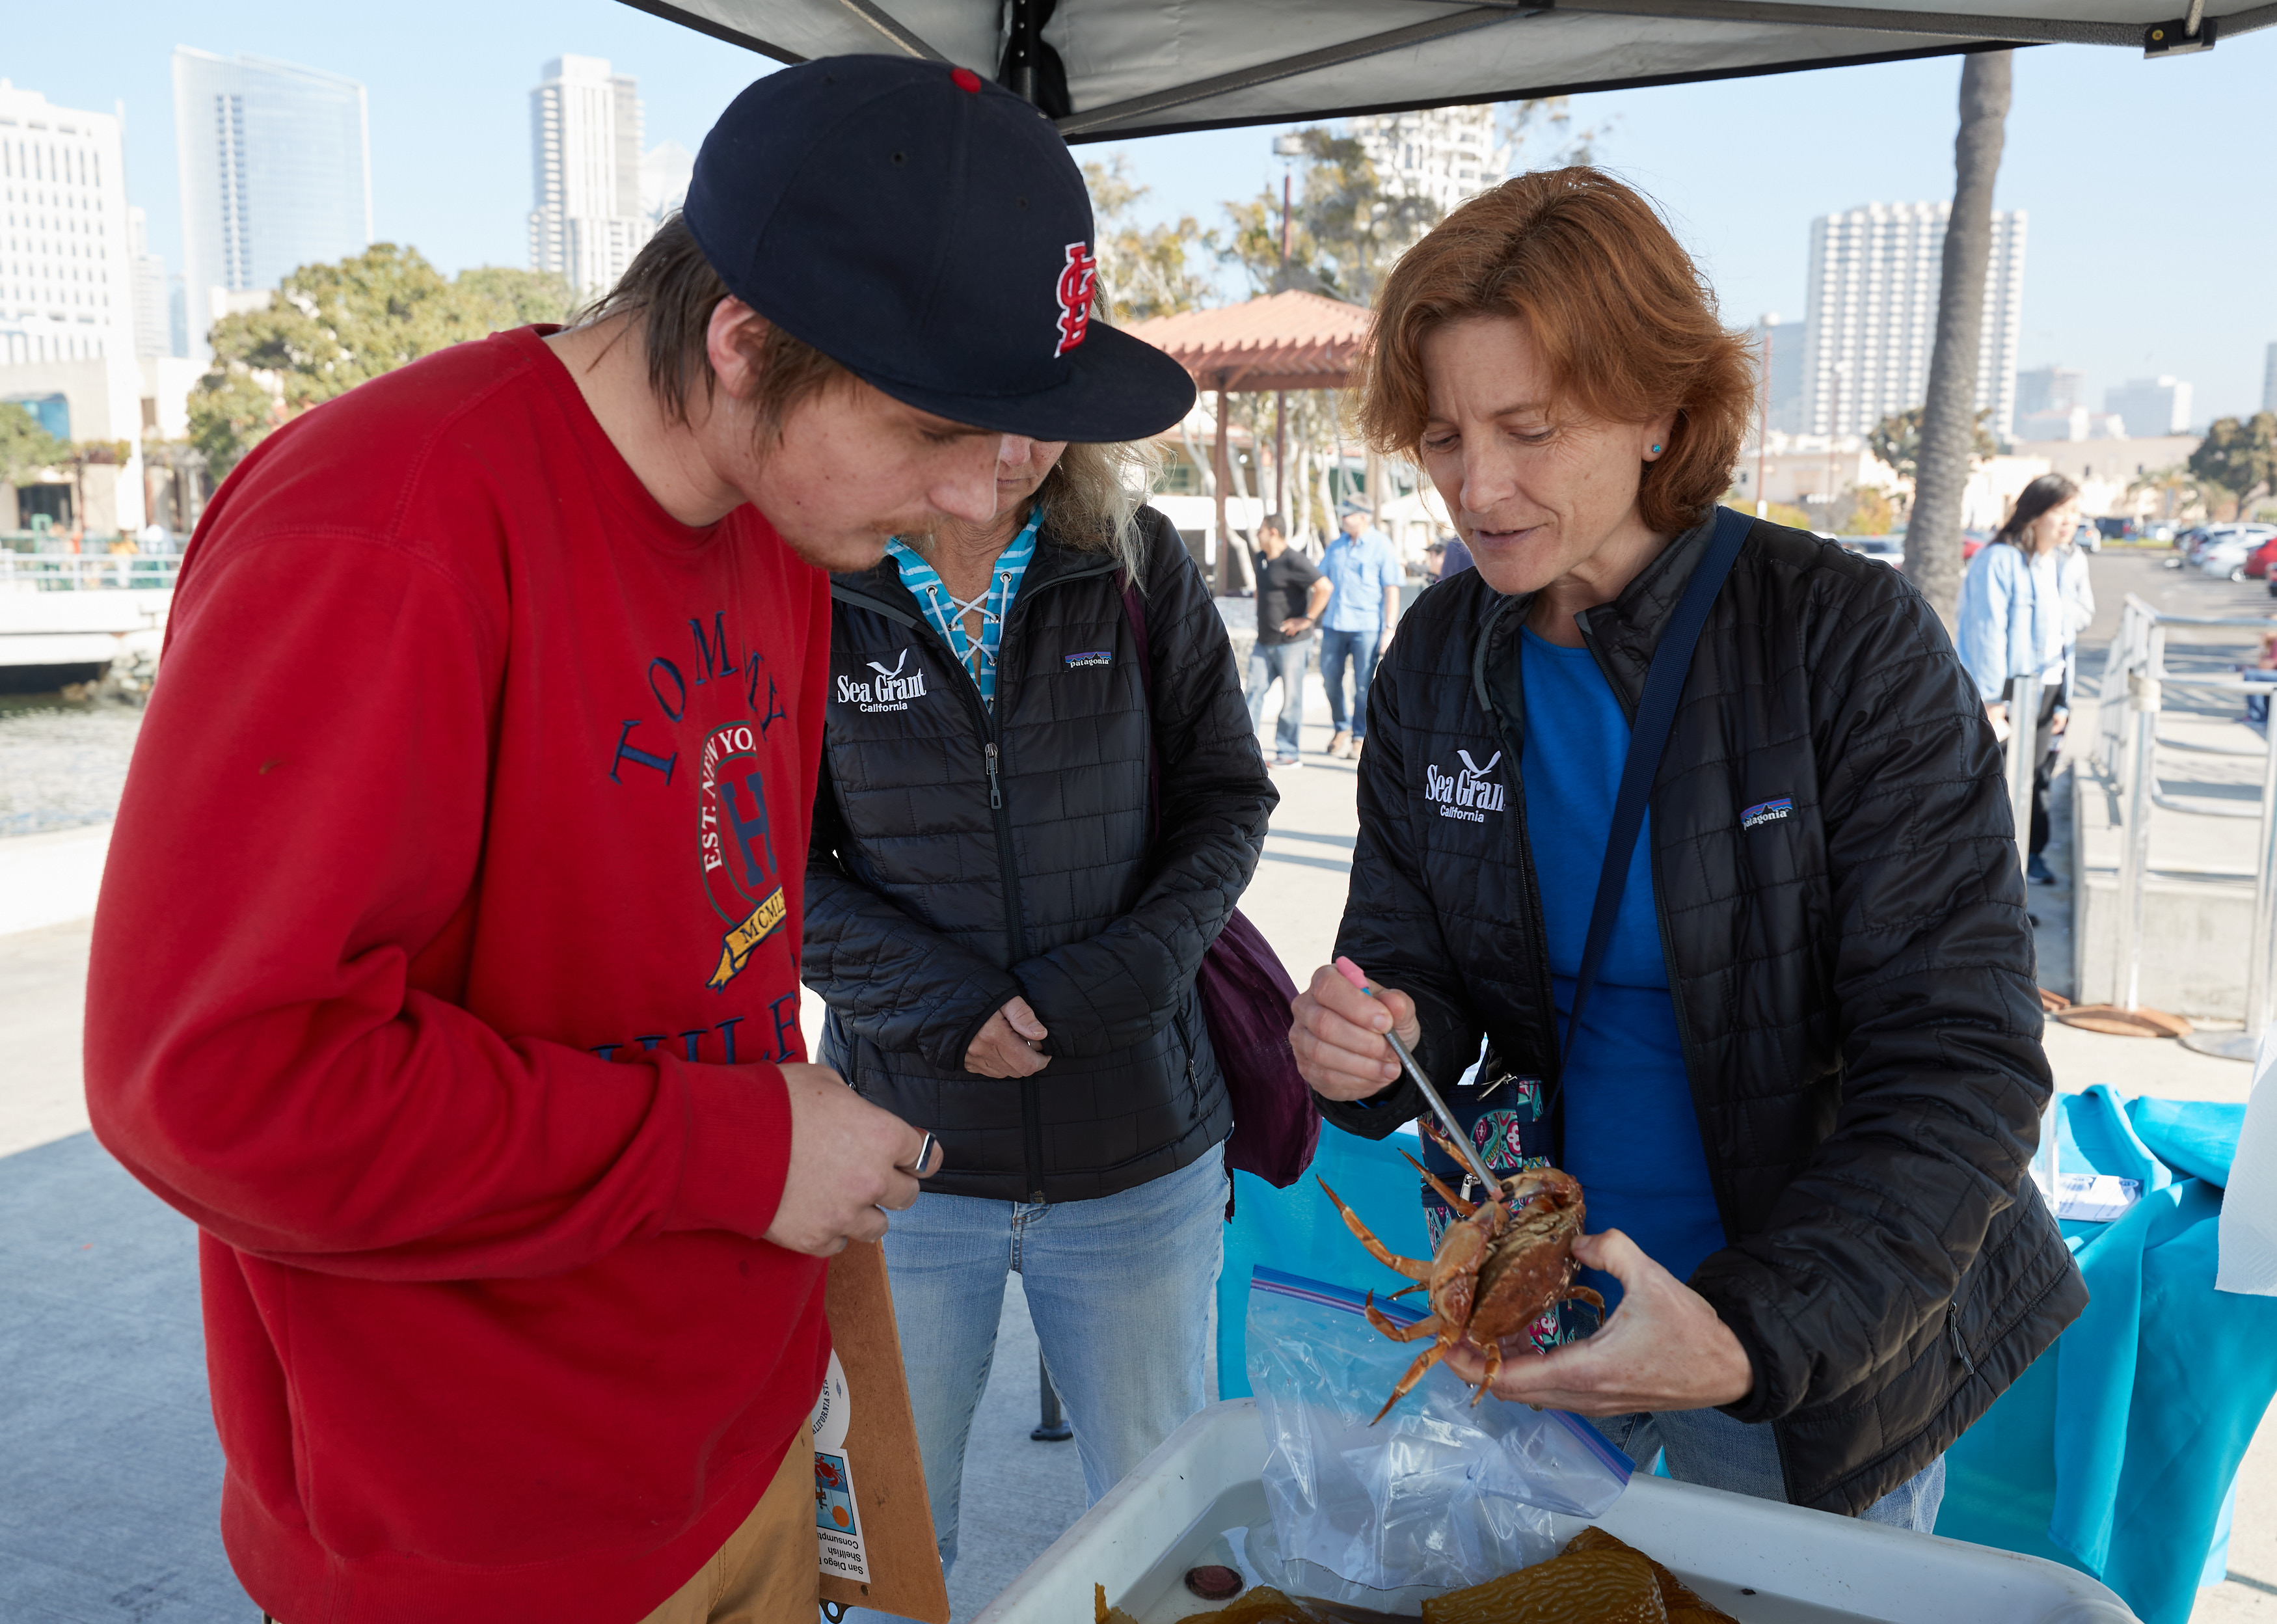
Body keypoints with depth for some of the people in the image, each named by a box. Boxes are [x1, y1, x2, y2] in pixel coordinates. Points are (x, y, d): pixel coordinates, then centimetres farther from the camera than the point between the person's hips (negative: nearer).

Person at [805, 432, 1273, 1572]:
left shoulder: (1139, 562, -2)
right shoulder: (811, 584, -5)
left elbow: (1227, 799, 0)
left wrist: (1099, 986, -13)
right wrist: (949, 1006, -16)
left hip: (1136, 1152, 1)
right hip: (904, 1155, 0)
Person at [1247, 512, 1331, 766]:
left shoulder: (1294, 561, -17)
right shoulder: (1259, 559, 11)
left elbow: (1324, 587, -25)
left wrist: (1307, 619, -20)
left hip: (1291, 643, -8)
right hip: (1264, 642, 8)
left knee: (1291, 698, 2)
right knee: (1255, 691, 2)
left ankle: (1287, 752, 9)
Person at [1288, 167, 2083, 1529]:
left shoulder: (1848, 642, -20)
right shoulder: (1439, 662, -6)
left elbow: (1961, 1061, -22)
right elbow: (1414, 958, 1)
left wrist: (1753, 1337, -33)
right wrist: (1373, 1044, -23)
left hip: (1829, 1333, -3)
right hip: (1536, 1308, 4)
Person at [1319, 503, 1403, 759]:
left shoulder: (1381, 546, -3)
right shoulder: (1336, 546, 13)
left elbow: (1392, 590, -6)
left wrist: (1389, 629, -12)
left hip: (1366, 626, -5)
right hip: (1334, 625, 5)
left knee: (1363, 685, -2)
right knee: (1330, 680, 6)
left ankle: (1360, 737, 10)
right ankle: (1341, 728, 25)